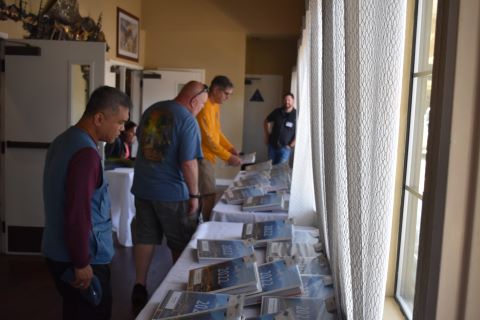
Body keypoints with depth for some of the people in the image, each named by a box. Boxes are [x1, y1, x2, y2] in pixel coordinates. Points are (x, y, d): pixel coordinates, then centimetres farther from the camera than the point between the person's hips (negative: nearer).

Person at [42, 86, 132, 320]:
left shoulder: (63, 141, 8)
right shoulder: (86, 154, -23)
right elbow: (77, 214, -26)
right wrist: (82, 264, -19)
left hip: (59, 253, 9)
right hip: (79, 258, -9)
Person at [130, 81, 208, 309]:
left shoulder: (151, 110, 7)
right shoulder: (188, 121, -17)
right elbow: (188, 163, -22)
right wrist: (194, 194, -12)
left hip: (142, 187, 6)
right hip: (172, 191, -6)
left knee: (144, 238, 13)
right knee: (180, 244, 11)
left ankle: (139, 288, 17)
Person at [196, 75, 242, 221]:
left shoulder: (215, 105, 11)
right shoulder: (204, 107, -20)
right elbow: (208, 139, -22)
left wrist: (230, 147, 6)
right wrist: (228, 157, -19)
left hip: (209, 156, 10)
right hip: (202, 157, -10)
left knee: (205, 196, 14)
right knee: (209, 198, -9)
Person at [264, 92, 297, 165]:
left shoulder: (296, 115, -10)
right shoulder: (277, 112, 1)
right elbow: (266, 122, 15)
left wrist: (291, 145, -12)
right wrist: (267, 137, 9)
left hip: (285, 148, -4)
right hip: (272, 145, 4)